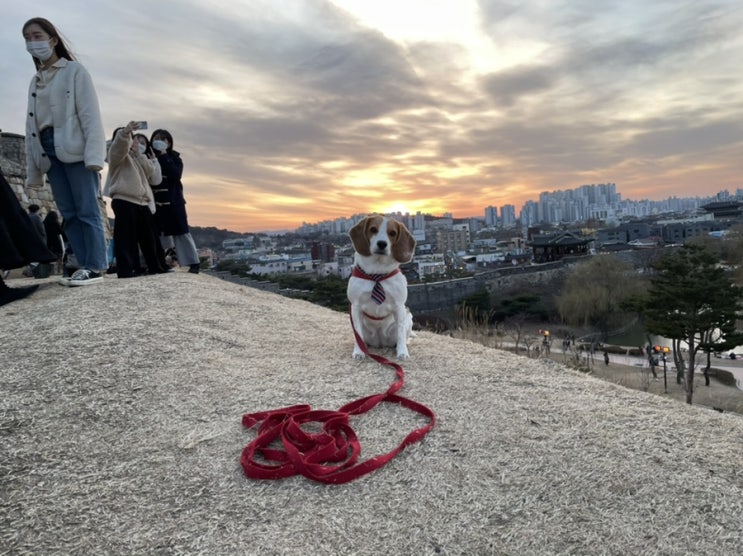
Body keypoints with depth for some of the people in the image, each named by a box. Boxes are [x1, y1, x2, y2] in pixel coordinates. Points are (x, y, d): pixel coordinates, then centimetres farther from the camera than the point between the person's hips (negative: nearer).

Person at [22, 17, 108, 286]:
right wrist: (32, 168, 11)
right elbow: (31, 125, 17)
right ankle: (84, 266, 3)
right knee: (69, 214, 1)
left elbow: (90, 114, -7)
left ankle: (95, 267, -10)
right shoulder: (35, 81, 21)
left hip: (75, 148, -6)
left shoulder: (75, 71, 4)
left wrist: (93, 154, -19)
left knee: (87, 210, -10)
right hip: (49, 151, 6)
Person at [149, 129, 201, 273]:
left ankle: (194, 262, 2)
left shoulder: (174, 158, 5)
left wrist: (164, 156, -10)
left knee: (181, 232, -1)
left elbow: (176, 175, -13)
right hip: (154, 201, 2)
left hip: (173, 201, -2)